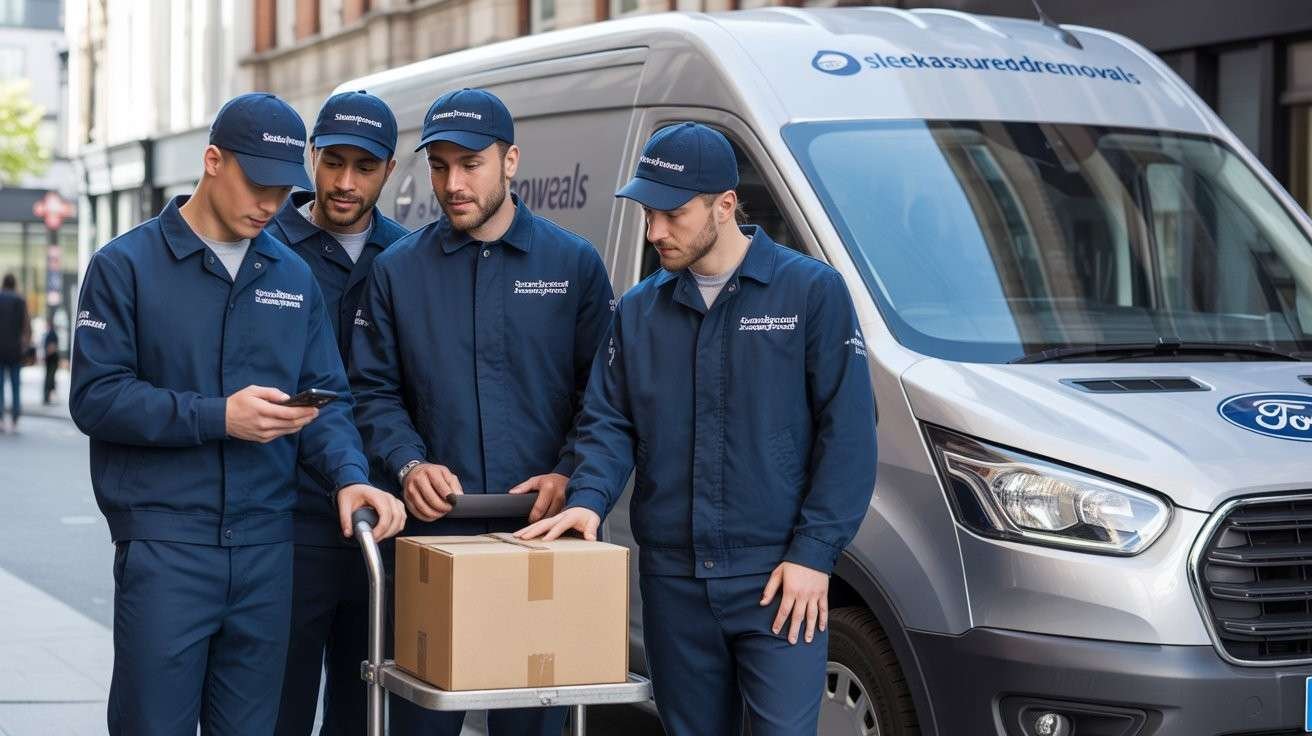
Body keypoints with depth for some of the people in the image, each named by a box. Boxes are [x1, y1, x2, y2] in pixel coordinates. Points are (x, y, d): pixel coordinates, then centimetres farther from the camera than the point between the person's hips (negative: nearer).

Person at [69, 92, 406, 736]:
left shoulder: (294, 277, 12)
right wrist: (218, 417, -17)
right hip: (163, 545, -4)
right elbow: (95, 397, -8)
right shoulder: (126, 265, -1)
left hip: (266, 549, 4)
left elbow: (325, 398, 11)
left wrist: (349, 476, -8)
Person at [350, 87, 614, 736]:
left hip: (540, 532, 0)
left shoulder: (574, 263, 5)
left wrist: (568, 475, -10)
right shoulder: (398, 269, 8)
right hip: (432, 532, 1)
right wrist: (409, 463, -10)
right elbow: (374, 390, 7)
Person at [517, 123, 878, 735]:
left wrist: (814, 551, -12)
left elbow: (847, 431, -6)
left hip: (777, 579, -4)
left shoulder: (811, 290, -3)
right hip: (672, 581, 5)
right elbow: (608, 423, 10)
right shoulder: (638, 310, 11)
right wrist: (589, 499, -11)